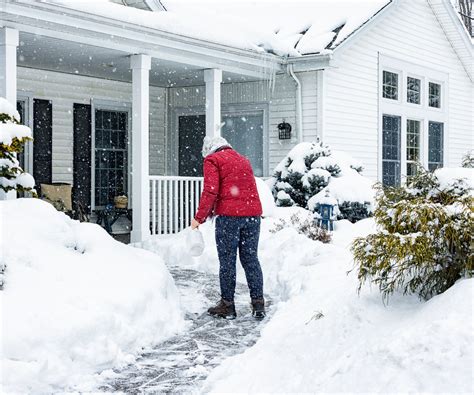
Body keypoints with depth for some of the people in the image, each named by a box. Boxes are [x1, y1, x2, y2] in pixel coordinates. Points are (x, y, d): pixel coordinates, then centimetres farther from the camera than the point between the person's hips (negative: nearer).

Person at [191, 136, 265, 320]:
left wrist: (199, 218, -3)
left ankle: (227, 305, 8)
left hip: (229, 215, -6)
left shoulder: (212, 159, 3)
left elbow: (210, 191, -9)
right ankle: (258, 303, 8)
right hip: (253, 214, 6)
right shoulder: (243, 159, 23)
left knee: (227, 260, 3)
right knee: (251, 258, 10)